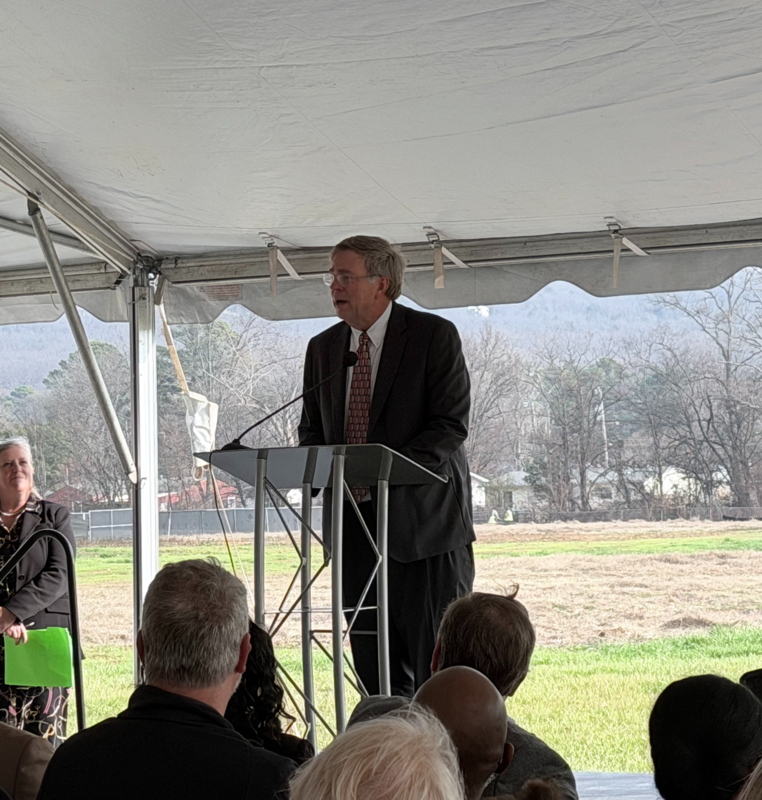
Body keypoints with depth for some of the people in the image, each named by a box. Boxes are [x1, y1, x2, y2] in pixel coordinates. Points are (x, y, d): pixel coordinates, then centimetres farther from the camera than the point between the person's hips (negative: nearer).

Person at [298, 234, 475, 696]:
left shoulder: (434, 335, -4)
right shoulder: (323, 347, 14)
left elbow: (452, 423, -11)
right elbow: (312, 429, 19)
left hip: (420, 515, -5)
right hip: (354, 522, 5)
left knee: (436, 662, -5)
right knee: (373, 662, 5)